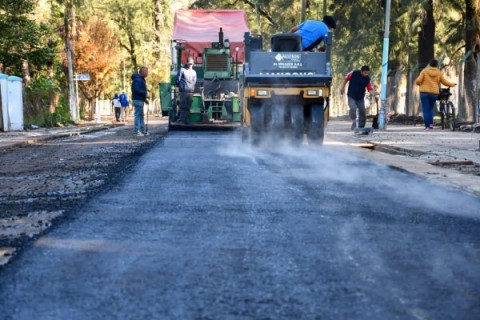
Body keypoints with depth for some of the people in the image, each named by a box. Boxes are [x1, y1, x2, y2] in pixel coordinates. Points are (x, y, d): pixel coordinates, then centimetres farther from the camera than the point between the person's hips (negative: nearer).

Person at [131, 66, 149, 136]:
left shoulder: (141, 79, 18)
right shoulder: (138, 80, -15)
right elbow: (136, 89, -25)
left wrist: (144, 99, 16)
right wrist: (145, 94, -20)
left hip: (140, 100, 11)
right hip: (138, 100, -11)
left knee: (141, 115, 13)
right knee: (138, 115, -8)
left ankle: (143, 130, 19)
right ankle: (137, 131, -6)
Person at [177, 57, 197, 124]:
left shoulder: (194, 72, 16)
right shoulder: (182, 70, 0)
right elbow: (178, 80, 0)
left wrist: (193, 89, 11)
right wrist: (181, 87, 1)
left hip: (191, 92, 5)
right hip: (183, 91, -5)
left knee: (188, 107, 5)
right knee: (183, 106, -6)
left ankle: (186, 120, 9)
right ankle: (181, 119, -4)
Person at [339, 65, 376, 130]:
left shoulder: (367, 79, -9)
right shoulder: (354, 73, -15)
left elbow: (370, 89, -12)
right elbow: (346, 78, -2)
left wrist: (373, 94, -32)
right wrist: (342, 87, -2)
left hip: (360, 98, 3)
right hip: (351, 96, -3)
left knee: (362, 111, 5)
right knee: (353, 108, -21)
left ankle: (361, 126, 18)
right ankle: (354, 123, -10)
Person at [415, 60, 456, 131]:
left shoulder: (424, 71, 0)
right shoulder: (439, 73, 4)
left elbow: (418, 81, -7)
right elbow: (445, 82, 10)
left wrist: (419, 84, 16)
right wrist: (452, 84, 27)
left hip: (424, 92, -2)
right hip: (434, 93, 2)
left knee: (426, 109, 0)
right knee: (431, 108, 20)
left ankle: (427, 126, -5)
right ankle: (431, 123, 9)